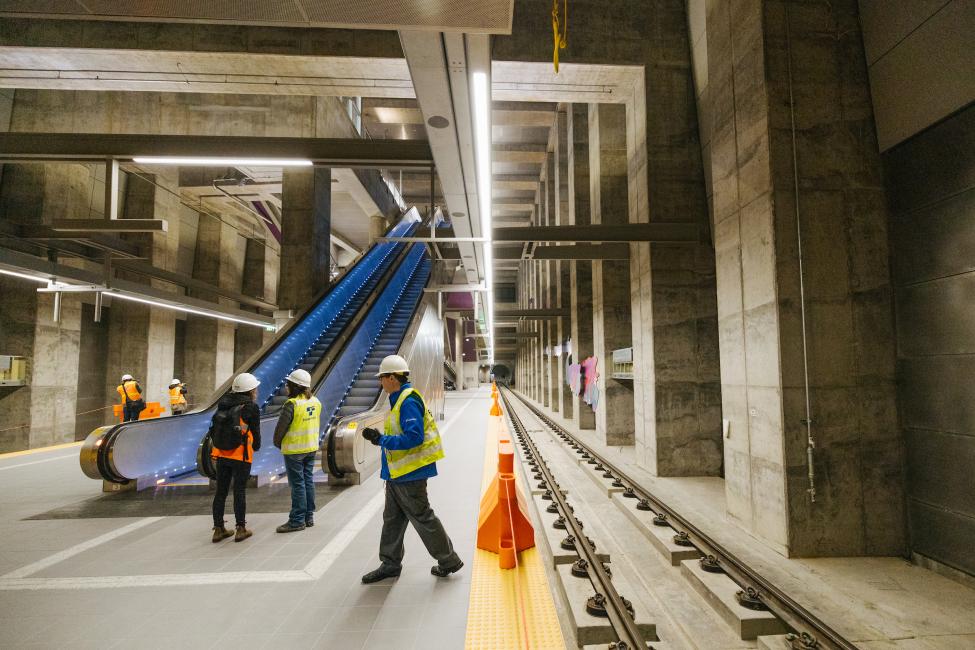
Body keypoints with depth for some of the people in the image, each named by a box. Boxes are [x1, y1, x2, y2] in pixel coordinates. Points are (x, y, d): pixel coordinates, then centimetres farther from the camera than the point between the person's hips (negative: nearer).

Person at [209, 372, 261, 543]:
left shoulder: (223, 404, 2)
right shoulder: (251, 408, -12)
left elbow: (214, 428, 3)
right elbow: (256, 431, -5)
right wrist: (256, 446, 14)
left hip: (221, 454, 5)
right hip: (241, 456, -5)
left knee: (221, 491, 13)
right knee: (239, 491, 5)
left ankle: (218, 529, 21)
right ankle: (240, 529, 12)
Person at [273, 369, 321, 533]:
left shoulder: (292, 404, -19)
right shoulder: (316, 402, 3)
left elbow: (281, 427, -13)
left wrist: (278, 444, 5)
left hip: (294, 450, -7)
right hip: (312, 448, 7)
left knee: (297, 484, 1)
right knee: (308, 481, 14)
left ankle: (297, 520, 9)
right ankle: (309, 517, 23)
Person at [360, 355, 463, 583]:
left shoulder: (409, 401, -21)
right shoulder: (398, 400, 11)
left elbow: (414, 437, -28)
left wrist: (381, 440, -24)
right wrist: (380, 437, 9)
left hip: (409, 474, -10)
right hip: (396, 474, 10)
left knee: (422, 518, 3)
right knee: (392, 519, 18)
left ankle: (449, 561, 19)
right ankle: (390, 564, 33)